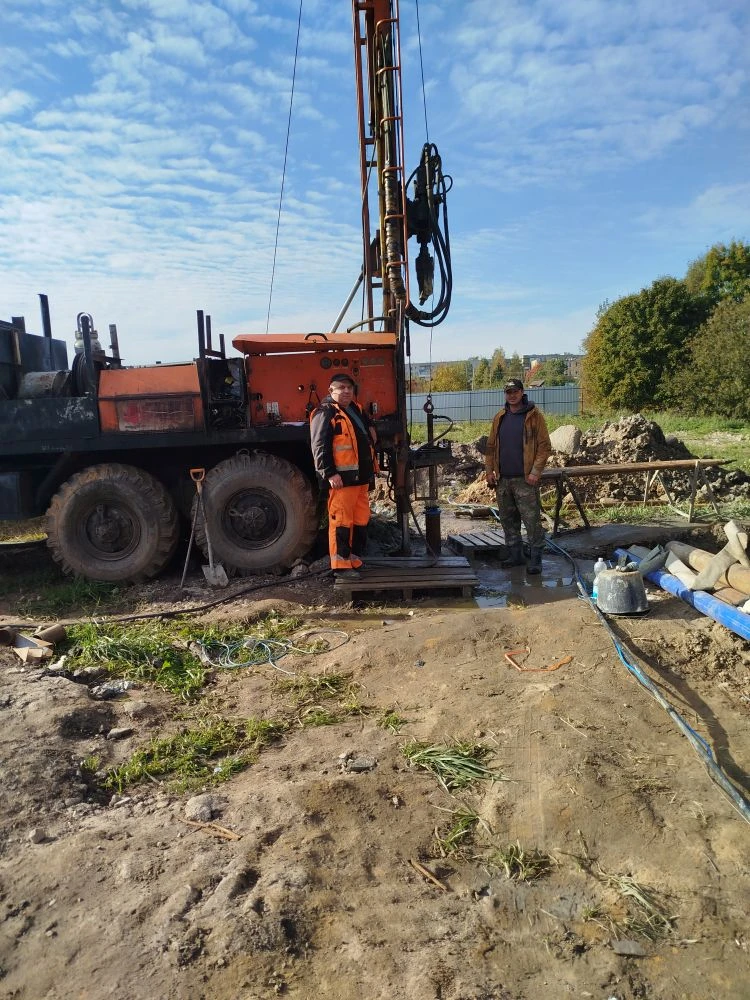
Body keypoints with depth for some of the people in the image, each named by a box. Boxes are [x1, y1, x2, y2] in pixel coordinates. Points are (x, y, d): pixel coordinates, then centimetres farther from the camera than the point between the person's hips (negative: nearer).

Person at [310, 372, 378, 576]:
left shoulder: (357, 410, 19)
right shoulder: (325, 413, -8)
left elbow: (369, 429, 39)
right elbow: (320, 446, -16)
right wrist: (330, 473, -22)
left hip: (361, 477, 9)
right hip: (342, 479, -9)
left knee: (361, 520, 12)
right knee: (341, 521, -7)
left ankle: (356, 559, 21)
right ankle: (341, 564, -3)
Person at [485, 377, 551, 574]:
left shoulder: (534, 416, -3)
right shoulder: (500, 417, 13)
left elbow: (544, 446, -7)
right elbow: (491, 446, 16)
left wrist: (536, 471, -14)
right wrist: (489, 470, 7)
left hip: (525, 479, -6)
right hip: (503, 479, 6)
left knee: (532, 521, -4)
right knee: (508, 520, 11)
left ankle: (535, 560, 3)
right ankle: (515, 555, 22)